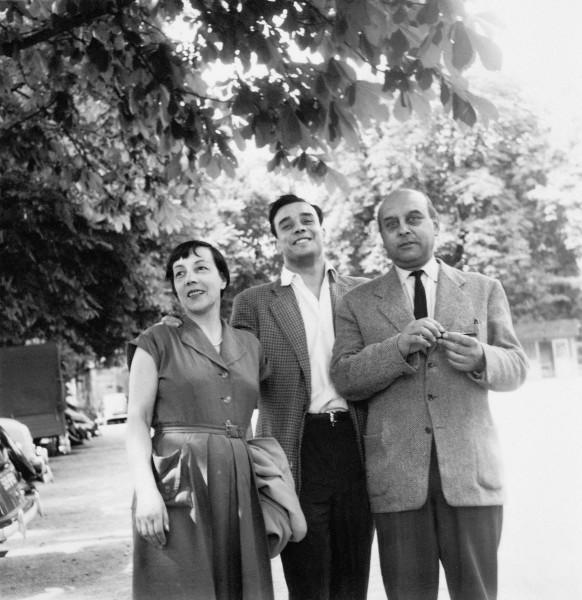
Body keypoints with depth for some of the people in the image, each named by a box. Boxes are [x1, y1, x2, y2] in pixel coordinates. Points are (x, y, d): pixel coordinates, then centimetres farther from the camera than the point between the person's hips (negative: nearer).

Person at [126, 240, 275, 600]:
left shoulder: (250, 346, 16)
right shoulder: (158, 342, 4)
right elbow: (137, 421, -2)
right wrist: (146, 490, -16)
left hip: (237, 488, 4)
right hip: (177, 484, -4)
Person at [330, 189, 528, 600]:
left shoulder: (484, 290, 13)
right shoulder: (358, 303, 10)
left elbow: (516, 367, 9)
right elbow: (343, 378, -1)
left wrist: (481, 358, -13)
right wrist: (399, 346, -16)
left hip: (471, 469, 1)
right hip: (396, 473, 0)